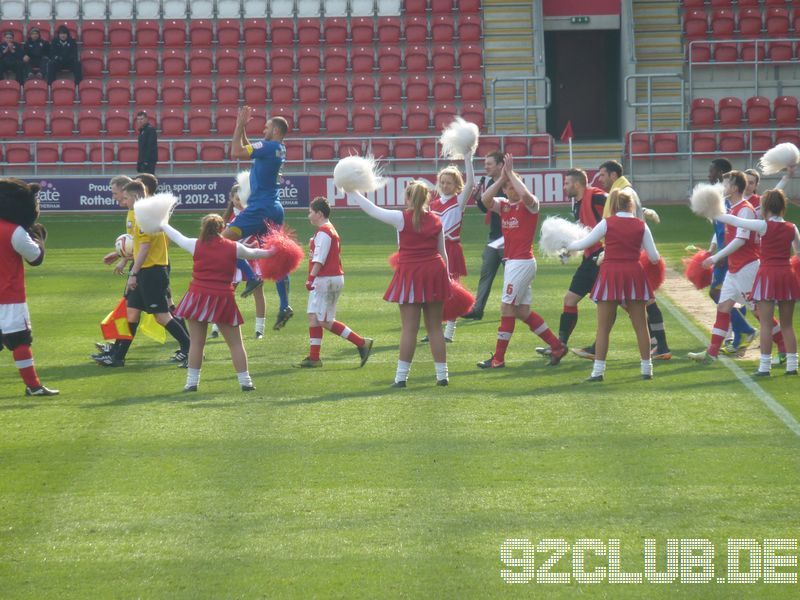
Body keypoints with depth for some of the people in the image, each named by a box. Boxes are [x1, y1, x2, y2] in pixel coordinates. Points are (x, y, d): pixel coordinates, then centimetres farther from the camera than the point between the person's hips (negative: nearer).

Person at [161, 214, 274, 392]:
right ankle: (245, 381, 8)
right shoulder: (234, 248, 1)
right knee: (235, 343, 8)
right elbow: (252, 253, 18)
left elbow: (178, 238, 17)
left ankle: (192, 381, 7)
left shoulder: (196, 245, 0)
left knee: (196, 343, 7)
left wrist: (162, 225, 36)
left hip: (198, 297, 0)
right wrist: (269, 252, 39)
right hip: (223, 299, 0)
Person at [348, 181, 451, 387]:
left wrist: (353, 193, 13)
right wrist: (446, 276, 20)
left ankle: (401, 376, 0)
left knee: (409, 328, -2)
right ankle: (442, 374, 9)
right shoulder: (436, 221, 6)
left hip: (410, 272, -4)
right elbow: (442, 252, 11)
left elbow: (373, 211, 1)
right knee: (435, 327, 9)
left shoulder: (402, 218, -7)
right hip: (435, 270, 4)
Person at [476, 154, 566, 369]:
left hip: (522, 262, -8)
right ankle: (557, 347, 17)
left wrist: (510, 172, -20)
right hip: (512, 262, 8)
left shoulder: (530, 204, -7)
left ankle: (498, 358, -2)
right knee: (522, 312, 9)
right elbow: (485, 199, -8)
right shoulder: (503, 205, 10)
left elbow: (525, 194, -31)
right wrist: (502, 177, -10)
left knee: (507, 308, -6)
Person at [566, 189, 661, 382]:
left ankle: (598, 370, -1)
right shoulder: (641, 225, 3)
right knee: (640, 325, 11)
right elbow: (654, 257, 4)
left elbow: (583, 244, 4)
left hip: (611, 273, -2)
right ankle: (646, 368, 14)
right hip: (634, 274, 2)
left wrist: (567, 246, 23)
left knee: (603, 327, 3)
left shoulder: (607, 223, -2)